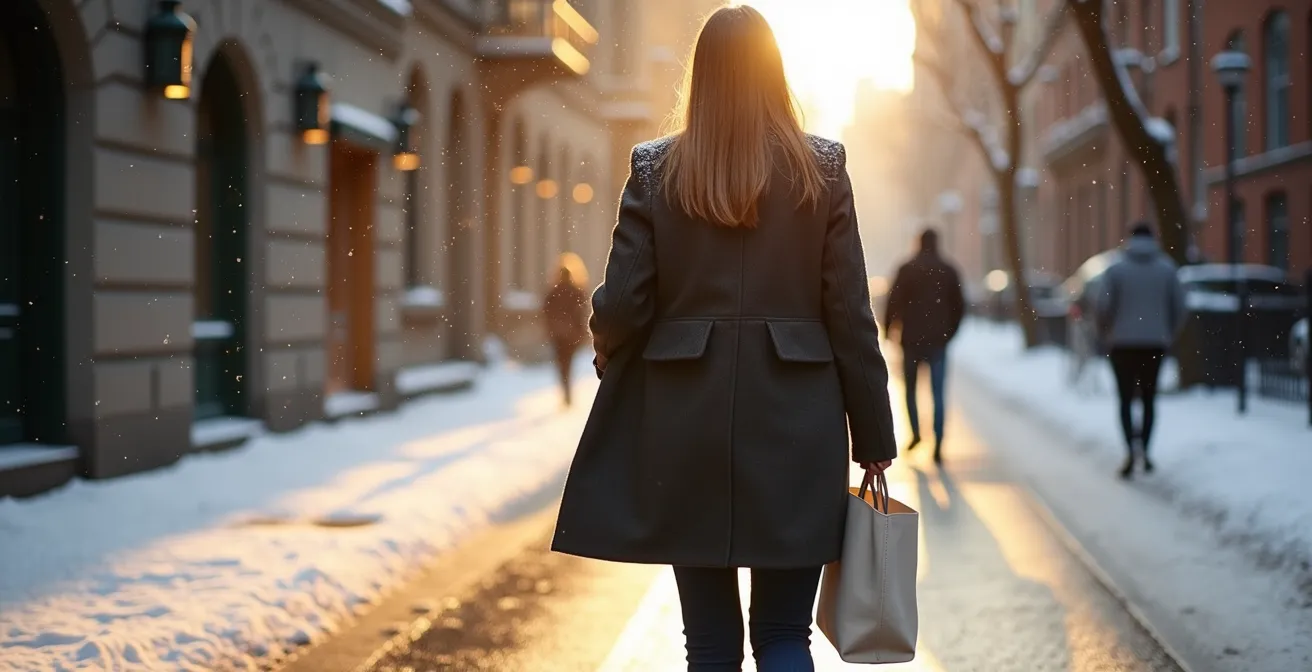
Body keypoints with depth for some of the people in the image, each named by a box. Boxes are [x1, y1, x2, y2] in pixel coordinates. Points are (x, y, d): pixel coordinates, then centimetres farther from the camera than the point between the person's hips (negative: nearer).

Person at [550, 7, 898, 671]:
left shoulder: (654, 168, -1)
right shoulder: (822, 166, 0)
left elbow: (621, 306, -3)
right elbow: (849, 314, -1)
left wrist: (608, 345, 20)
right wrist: (874, 439, 5)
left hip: (687, 426, 0)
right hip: (795, 428, 0)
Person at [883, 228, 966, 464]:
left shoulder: (907, 269, -3)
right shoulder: (949, 271, 4)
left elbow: (895, 301, -8)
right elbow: (959, 305, 6)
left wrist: (888, 326, 3)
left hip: (912, 337, -1)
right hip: (938, 339, 1)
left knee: (910, 387, 17)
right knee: (939, 393, 0)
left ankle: (916, 432, 3)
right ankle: (938, 446, -10)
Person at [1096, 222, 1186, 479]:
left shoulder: (1116, 269, -4)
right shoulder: (1167, 268, 2)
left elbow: (1104, 306, -8)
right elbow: (1179, 306, 0)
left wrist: (1106, 335, 8)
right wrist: (1169, 335, 14)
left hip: (1123, 342, -1)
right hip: (1155, 343, 2)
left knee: (1126, 399, 3)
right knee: (1149, 397, 15)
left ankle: (1131, 449, -17)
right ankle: (1144, 449, 13)